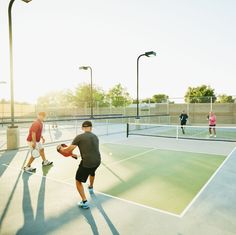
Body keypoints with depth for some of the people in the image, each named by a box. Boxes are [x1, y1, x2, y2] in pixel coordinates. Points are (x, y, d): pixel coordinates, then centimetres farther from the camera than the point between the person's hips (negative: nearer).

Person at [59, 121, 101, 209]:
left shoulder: (79, 137, -6)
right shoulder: (95, 136, 10)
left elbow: (69, 149, -6)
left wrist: (62, 149, 17)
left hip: (87, 162, -6)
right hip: (97, 161, 6)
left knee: (78, 181, 16)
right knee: (92, 172, 39)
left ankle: (84, 202, 12)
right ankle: (91, 188, 63)